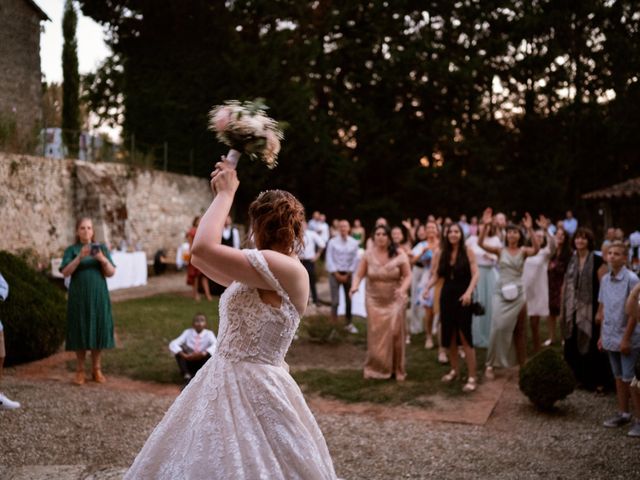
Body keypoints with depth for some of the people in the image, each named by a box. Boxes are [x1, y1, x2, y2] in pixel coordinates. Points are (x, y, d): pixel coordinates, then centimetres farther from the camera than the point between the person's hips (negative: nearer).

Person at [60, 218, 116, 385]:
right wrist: (79, 257, -24)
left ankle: (97, 369, 13)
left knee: (98, 330, 2)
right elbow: (65, 272, -10)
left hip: (98, 296, 1)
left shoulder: (102, 248, 6)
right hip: (79, 297, -1)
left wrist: (103, 259, -18)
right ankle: (80, 370, 9)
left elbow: (111, 273, 1)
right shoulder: (71, 250, 3)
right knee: (80, 332, 0)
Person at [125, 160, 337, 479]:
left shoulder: (286, 268, -18)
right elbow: (200, 259, 20)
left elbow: (203, 248, -27)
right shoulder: (264, 274, 12)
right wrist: (222, 197, 17)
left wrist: (226, 194, -13)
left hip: (251, 389, -9)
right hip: (226, 382, 9)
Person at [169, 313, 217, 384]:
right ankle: (187, 376, -28)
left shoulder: (209, 334, -8)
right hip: (188, 362, 1)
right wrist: (184, 355, -34)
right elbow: (173, 344, -18)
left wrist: (202, 354, -42)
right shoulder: (188, 332, -6)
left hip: (202, 363, -1)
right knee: (179, 350, -23)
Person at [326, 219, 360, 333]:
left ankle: (349, 323, 20)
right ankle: (334, 313, 17)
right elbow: (329, 259, -7)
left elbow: (355, 260, 1)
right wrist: (336, 274, -10)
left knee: (349, 300, 9)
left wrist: (348, 274, -5)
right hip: (335, 273, -3)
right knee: (335, 300, -10)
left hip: (348, 273, 3)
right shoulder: (332, 242, -6)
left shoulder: (354, 242, 0)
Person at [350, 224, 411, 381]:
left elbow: (408, 276, -5)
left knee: (394, 333, -1)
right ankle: (375, 368, 17)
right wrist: (355, 286, -22)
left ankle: (396, 369, 12)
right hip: (374, 301, 1)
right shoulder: (368, 255, -4)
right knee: (376, 335, 4)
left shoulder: (399, 255, -6)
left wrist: (402, 289, -23)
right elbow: (359, 275, -1)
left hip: (394, 300, -1)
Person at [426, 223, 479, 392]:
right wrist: (427, 287, -13)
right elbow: (436, 276, 5)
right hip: (447, 296, 4)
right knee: (449, 335, 11)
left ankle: (472, 377, -3)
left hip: (462, 297, -4)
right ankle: (454, 370, 28)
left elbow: (475, 274, -10)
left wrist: (469, 291, -23)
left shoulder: (467, 251, -6)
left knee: (465, 335, -8)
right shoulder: (441, 253, 4)